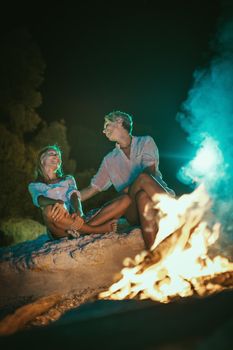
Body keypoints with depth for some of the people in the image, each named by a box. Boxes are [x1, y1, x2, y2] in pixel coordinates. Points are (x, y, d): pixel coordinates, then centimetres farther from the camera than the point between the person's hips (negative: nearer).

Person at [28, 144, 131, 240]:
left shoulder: (68, 179, 26)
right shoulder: (34, 185, 16)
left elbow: (74, 196, 3)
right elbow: (40, 200, -8)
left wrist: (78, 212, -21)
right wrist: (59, 203, -32)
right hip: (60, 231, -3)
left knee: (125, 199, -12)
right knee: (49, 210, -40)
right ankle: (101, 229, -29)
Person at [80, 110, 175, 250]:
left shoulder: (145, 142, 14)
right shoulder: (109, 160, 23)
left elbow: (150, 170, -3)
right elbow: (92, 189, 24)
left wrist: (127, 191, -13)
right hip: (135, 211, 1)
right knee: (143, 187, -32)